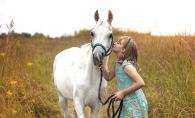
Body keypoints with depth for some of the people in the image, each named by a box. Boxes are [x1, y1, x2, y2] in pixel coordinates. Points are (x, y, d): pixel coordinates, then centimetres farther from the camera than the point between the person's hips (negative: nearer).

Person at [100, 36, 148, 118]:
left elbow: (141, 83, -29)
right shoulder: (118, 63, 7)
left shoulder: (126, 65, -21)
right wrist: (101, 66, 0)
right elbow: (108, 77, 16)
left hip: (134, 104, -9)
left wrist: (122, 92, -23)